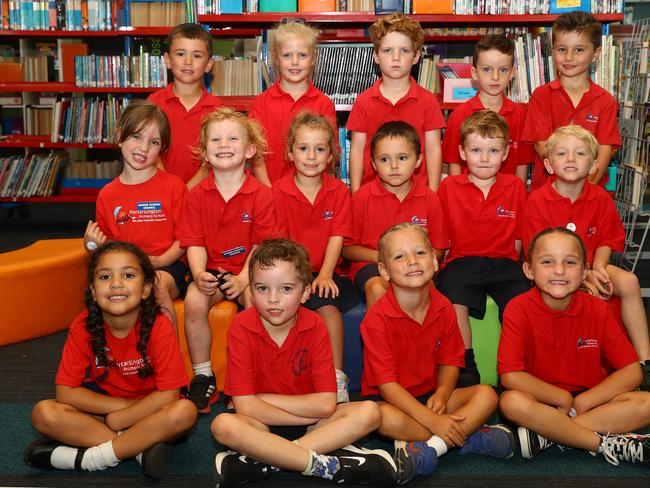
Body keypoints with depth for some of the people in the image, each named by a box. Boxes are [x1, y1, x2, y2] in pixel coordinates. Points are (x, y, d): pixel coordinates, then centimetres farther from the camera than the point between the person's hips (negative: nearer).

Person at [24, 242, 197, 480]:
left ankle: (88, 458, -23)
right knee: (43, 413, -21)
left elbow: (168, 394, -20)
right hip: (100, 408, 2)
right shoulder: (83, 326, -13)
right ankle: (142, 447, -22)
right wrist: (124, 404, -18)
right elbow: (66, 391, -12)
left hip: (147, 413, -2)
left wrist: (118, 418, -19)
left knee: (185, 411, -32)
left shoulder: (159, 327, -20)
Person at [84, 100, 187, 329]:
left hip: (167, 266, -2)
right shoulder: (107, 195, 11)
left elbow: (184, 239, 1)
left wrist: (158, 262, -15)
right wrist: (94, 245, -5)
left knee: (158, 285, -34)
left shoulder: (173, 186, 3)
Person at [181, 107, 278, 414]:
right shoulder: (197, 194, 3)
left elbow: (261, 245, -6)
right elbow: (195, 243, 0)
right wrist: (199, 274, -19)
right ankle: (203, 376, -8)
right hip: (211, 270, 2)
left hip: (247, 271, -1)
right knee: (194, 302, -27)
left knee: (256, 300, -31)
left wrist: (243, 279, -20)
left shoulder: (261, 195, -4)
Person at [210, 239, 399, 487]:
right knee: (223, 425, -32)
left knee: (368, 412, -21)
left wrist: (264, 399, -16)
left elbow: (326, 404, -16)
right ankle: (323, 464, -26)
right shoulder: (242, 327, -15)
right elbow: (244, 406, -20)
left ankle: (259, 461, -26)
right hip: (263, 425, -2)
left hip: (312, 421, 2)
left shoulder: (314, 326, -11)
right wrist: (310, 413, -18)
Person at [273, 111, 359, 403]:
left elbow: (337, 238, -1)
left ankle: (336, 379, -18)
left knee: (327, 304, -28)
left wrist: (325, 274, -16)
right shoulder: (279, 191, 3)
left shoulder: (339, 191, 6)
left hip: (324, 273, 1)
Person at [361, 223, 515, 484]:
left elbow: (450, 361, 4)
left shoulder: (443, 308, -4)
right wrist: (432, 421, -28)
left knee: (486, 395, -14)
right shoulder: (378, 318, -21)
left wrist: (442, 393, -19)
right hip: (388, 398, -5)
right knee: (386, 418, -38)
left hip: (429, 395, 5)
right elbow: (386, 383, -22)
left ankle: (426, 449, -30)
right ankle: (469, 437, -24)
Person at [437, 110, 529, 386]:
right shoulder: (449, 187, 9)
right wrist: (441, 261, -3)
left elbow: (519, 237, 16)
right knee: (455, 303, -30)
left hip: (504, 262, 1)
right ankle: (467, 370, -16)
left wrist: (515, 265, 2)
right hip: (462, 261, -1)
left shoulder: (515, 187, 13)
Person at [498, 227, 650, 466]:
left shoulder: (597, 310, -5)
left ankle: (545, 435, -24)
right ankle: (608, 444, -22)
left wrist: (581, 403, -16)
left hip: (589, 399, 3)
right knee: (512, 402, -35)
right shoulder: (519, 309, -13)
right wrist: (564, 399, -13)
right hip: (541, 401, -3)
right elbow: (511, 376, -19)